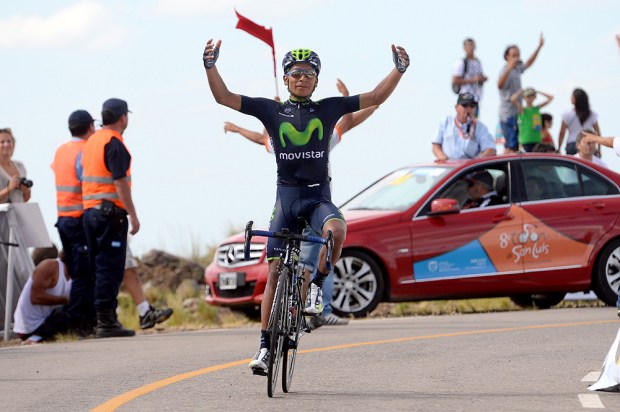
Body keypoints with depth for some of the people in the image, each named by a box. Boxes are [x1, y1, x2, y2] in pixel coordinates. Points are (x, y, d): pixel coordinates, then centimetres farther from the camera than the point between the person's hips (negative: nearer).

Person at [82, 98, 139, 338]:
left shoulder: (92, 141, 16)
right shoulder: (114, 144, -12)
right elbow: (120, 182, -18)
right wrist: (132, 215, -16)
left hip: (90, 210, 9)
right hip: (111, 212, -9)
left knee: (99, 267, 12)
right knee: (110, 268, -8)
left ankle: (104, 319, 14)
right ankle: (106, 322, -10)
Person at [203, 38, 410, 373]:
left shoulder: (328, 109, 5)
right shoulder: (271, 110, 4)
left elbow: (376, 97, 4)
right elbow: (223, 97, 0)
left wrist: (399, 70, -8)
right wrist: (211, 66, -13)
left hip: (318, 197, -1)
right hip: (286, 196, 1)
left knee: (336, 230, -36)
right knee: (275, 271, -2)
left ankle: (317, 286, -11)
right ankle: (265, 346, 5)